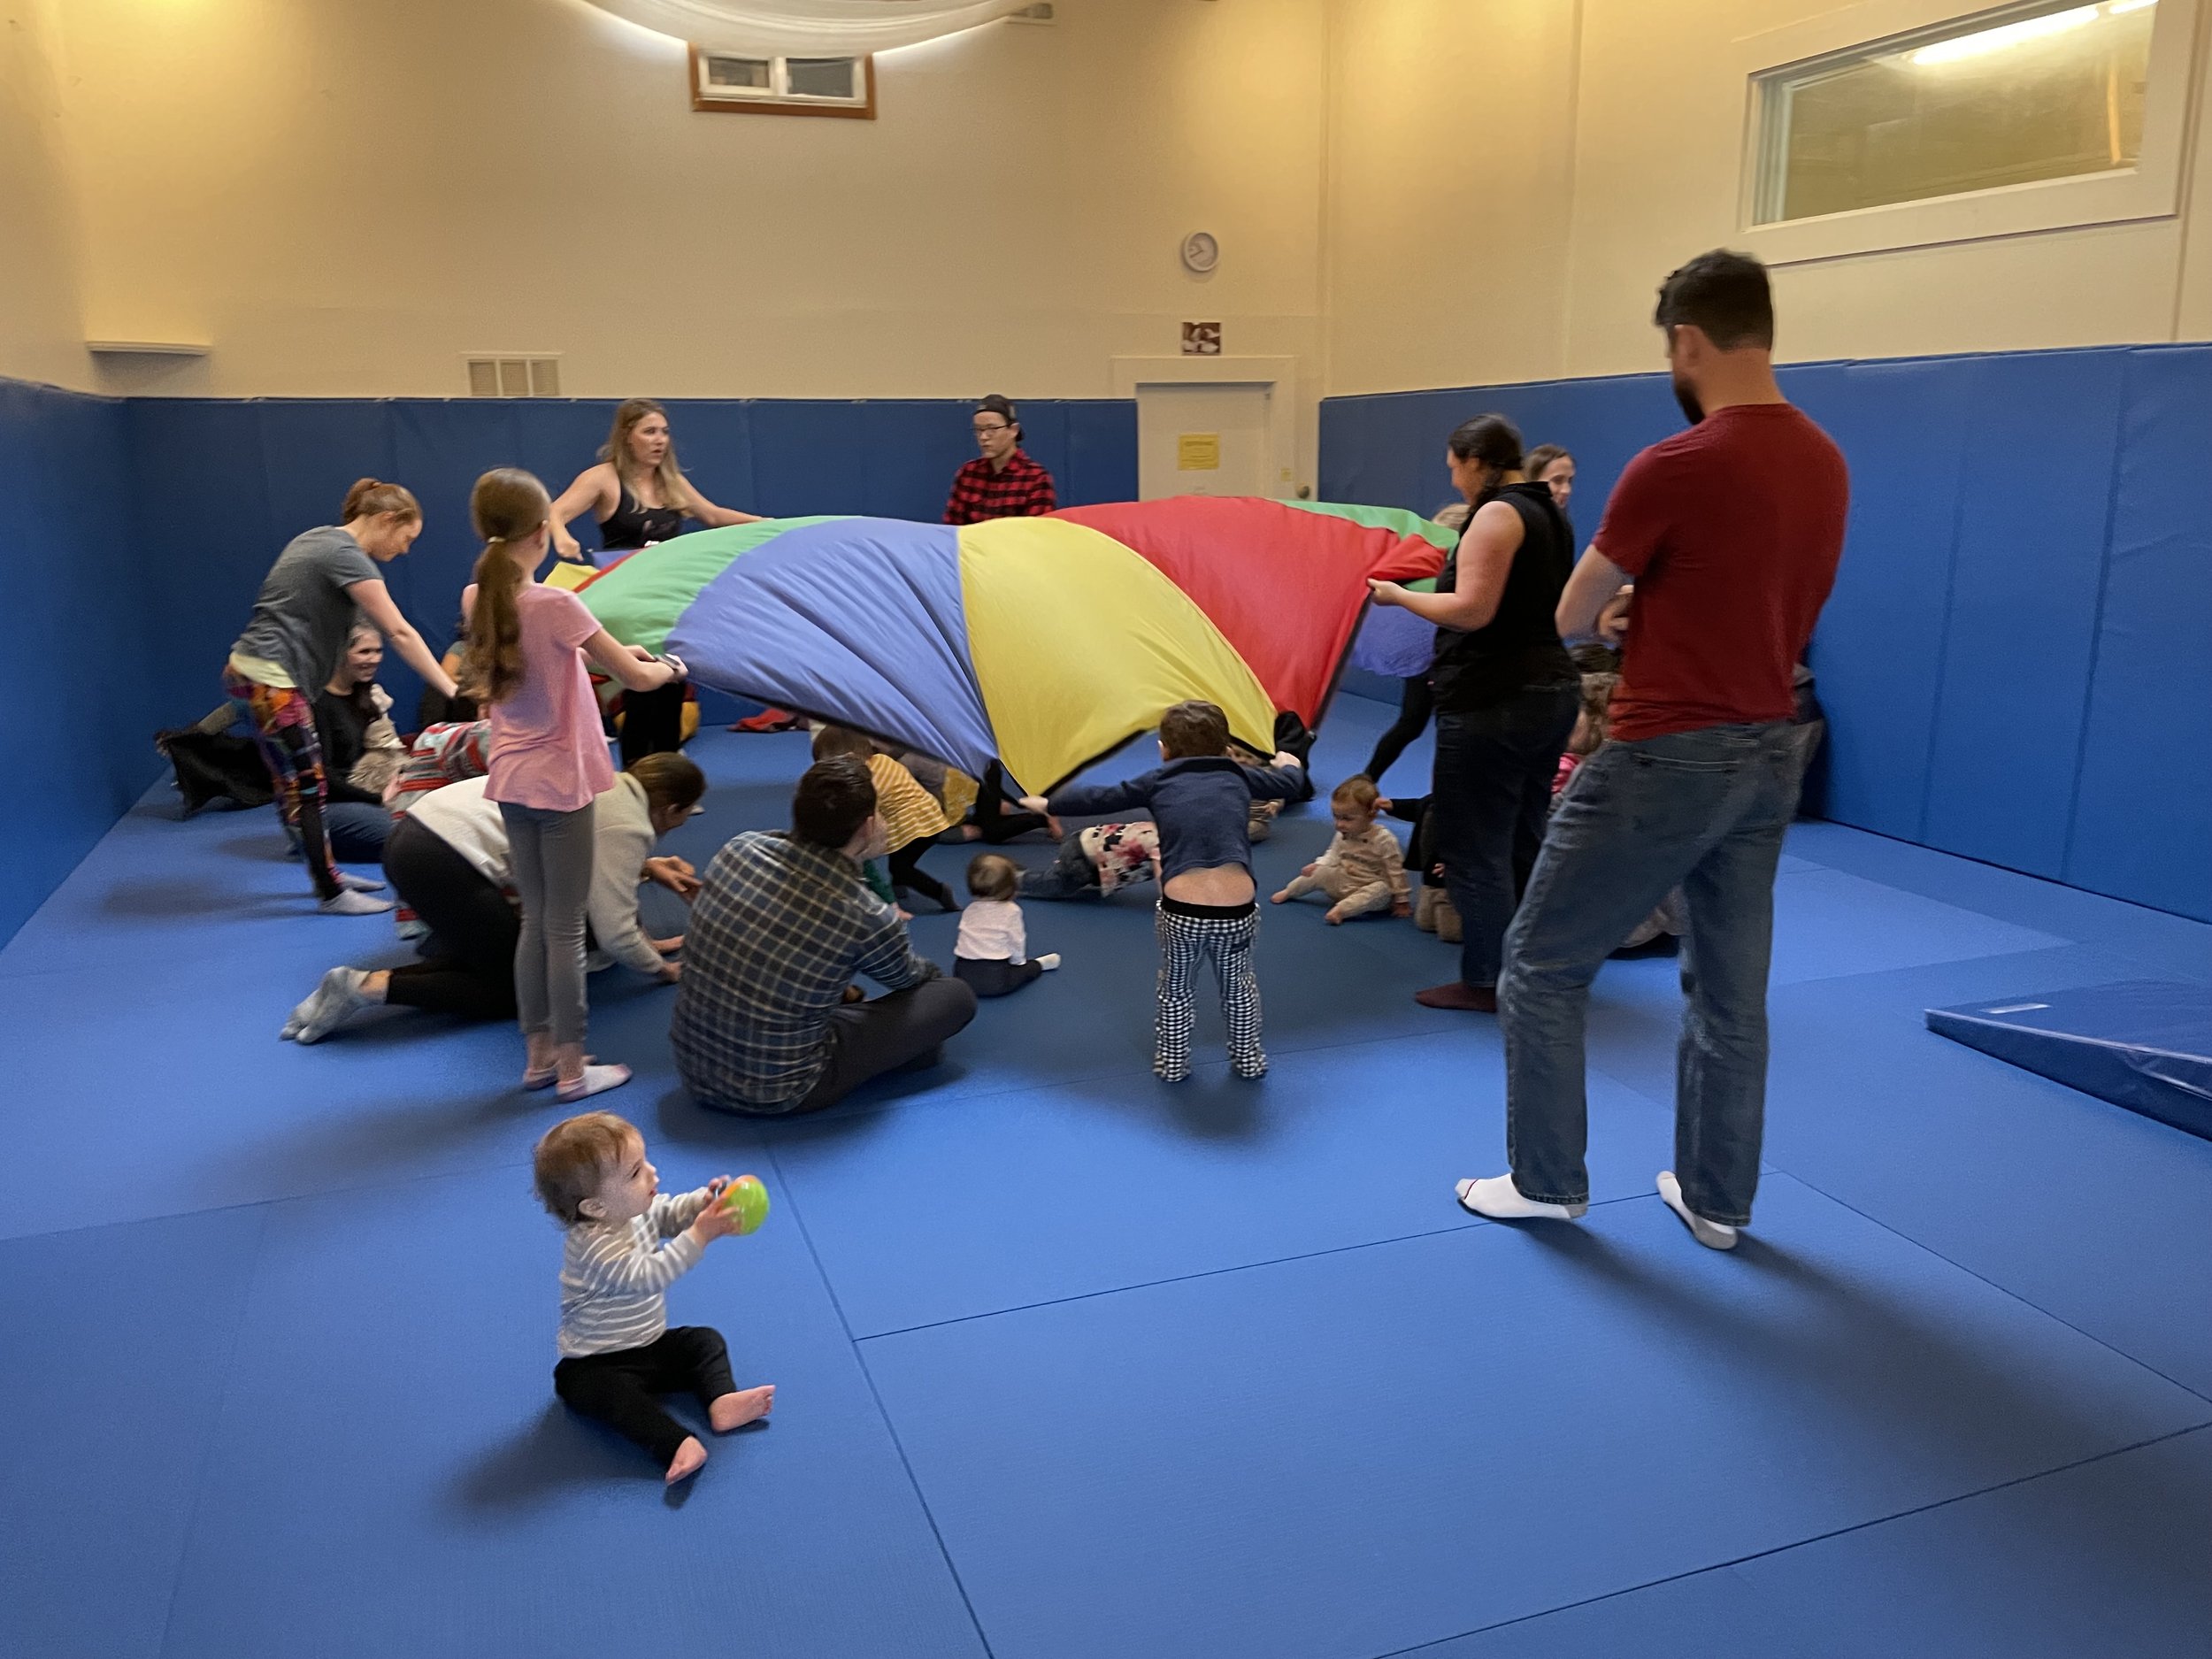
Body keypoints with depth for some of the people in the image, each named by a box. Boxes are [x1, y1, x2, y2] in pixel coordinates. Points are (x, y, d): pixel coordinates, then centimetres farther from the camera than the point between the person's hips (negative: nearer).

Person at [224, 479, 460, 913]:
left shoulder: (319, 539, 15)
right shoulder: (347, 557, -14)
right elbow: (400, 634, -18)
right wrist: (452, 690, -17)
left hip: (260, 671, 10)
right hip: (271, 677, -10)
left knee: (296, 783, 14)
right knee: (307, 787, -6)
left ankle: (326, 873, 22)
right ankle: (332, 894, -1)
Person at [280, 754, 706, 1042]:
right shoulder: (626, 824, -8)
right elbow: (614, 933, -8)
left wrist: (646, 866, 32)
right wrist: (662, 968, 7)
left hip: (414, 832, 9)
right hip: (444, 863, -9)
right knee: (514, 990, 6)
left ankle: (364, 983, 5)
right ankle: (375, 986, -7)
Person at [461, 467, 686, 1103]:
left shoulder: (477, 599, 1)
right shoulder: (556, 604, -20)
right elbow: (637, 679, -15)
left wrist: (606, 648, 16)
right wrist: (668, 667, 6)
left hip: (510, 781, 7)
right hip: (561, 781, -7)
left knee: (535, 921, 16)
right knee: (566, 929, 2)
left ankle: (539, 1054, 24)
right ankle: (572, 1069, 11)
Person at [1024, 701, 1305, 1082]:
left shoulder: (1160, 781, 10)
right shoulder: (1237, 776, 14)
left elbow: (1101, 796, 19)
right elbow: (1290, 784, 30)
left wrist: (1048, 804, 35)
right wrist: (1290, 763, 54)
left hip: (1182, 912, -1)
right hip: (1238, 912, 1)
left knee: (1176, 989, 27)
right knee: (1238, 983, 29)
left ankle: (1171, 1064, 39)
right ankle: (1248, 1060, 41)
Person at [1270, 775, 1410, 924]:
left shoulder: (1383, 840, -22)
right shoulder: (1341, 836, -4)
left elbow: (1396, 871, -16)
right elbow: (1333, 856, 15)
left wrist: (1401, 900, -13)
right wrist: (1318, 865, -5)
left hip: (1370, 889, -5)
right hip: (1343, 884, 5)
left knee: (1383, 890, -35)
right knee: (1320, 872, -8)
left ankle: (1341, 909, -44)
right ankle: (1289, 892, 14)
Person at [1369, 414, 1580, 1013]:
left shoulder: (1497, 514, -14)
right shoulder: (1549, 513, 16)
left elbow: (1471, 610, -21)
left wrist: (1397, 595, -9)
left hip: (1493, 703, -10)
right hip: (1551, 690, 10)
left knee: (1476, 845, -1)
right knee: (1523, 840, 17)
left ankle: (1484, 982, 7)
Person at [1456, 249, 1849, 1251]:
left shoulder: (1673, 468, -17)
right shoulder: (1825, 464, 5)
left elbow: (1570, 620, -5)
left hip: (1666, 758, -7)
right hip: (1772, 754, 8)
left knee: (1541, 965, 8)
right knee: (1731, 991, 16)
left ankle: (1546, 1182, 18)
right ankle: (1716, 1200, 28)